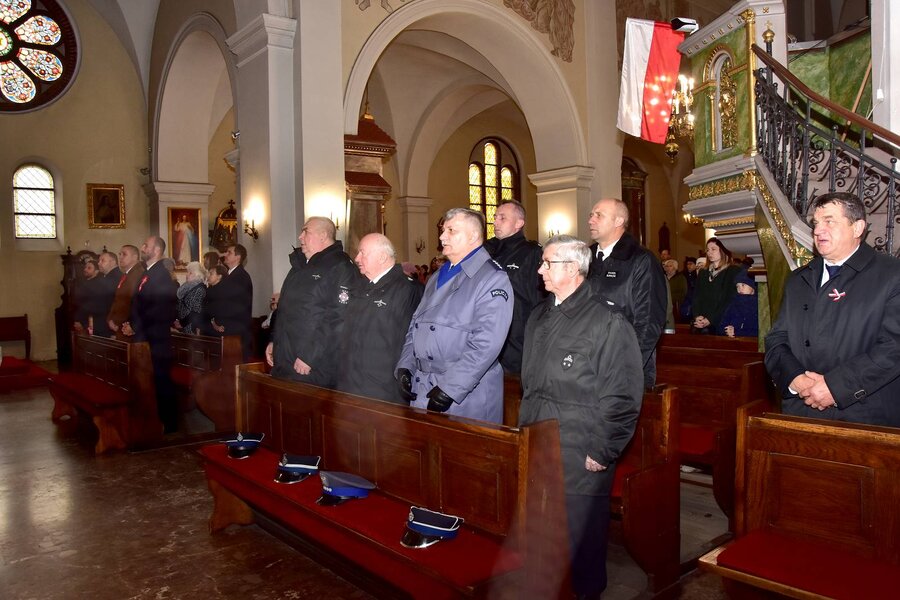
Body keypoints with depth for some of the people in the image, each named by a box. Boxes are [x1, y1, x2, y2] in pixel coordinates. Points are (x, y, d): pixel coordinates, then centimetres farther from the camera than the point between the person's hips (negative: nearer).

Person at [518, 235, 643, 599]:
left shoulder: (608, 323, -12)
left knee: (580, 539, 8)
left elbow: (622, 398, -13)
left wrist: (603, 452, -12)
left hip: (581, 459, -6)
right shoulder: (539, 318, 11)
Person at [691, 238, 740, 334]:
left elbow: (730, 300, -6)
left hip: (718, 323, -4)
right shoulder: (702, 272, 19)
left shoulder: (733, 271, 2)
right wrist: (697, 316, -7)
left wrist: (711, 320, -14)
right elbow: (696, 297, 12)